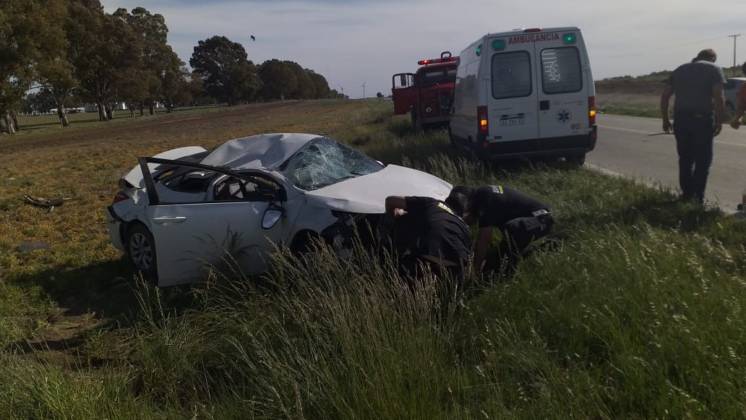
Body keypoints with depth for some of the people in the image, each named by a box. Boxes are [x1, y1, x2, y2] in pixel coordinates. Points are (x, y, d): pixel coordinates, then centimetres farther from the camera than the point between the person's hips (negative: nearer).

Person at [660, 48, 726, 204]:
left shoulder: (679, 70, 16)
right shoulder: (714, 69, 2)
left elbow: (664, 96, 11)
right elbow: (718, 97, -11)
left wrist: (665, 120, 15)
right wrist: (719, 122, -6)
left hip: (681, 119, 4)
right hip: (702, 119, -4)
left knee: (685, 159, 14)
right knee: (703, 159, 4)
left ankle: (687, 193, 18)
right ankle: (698, 196, 1)